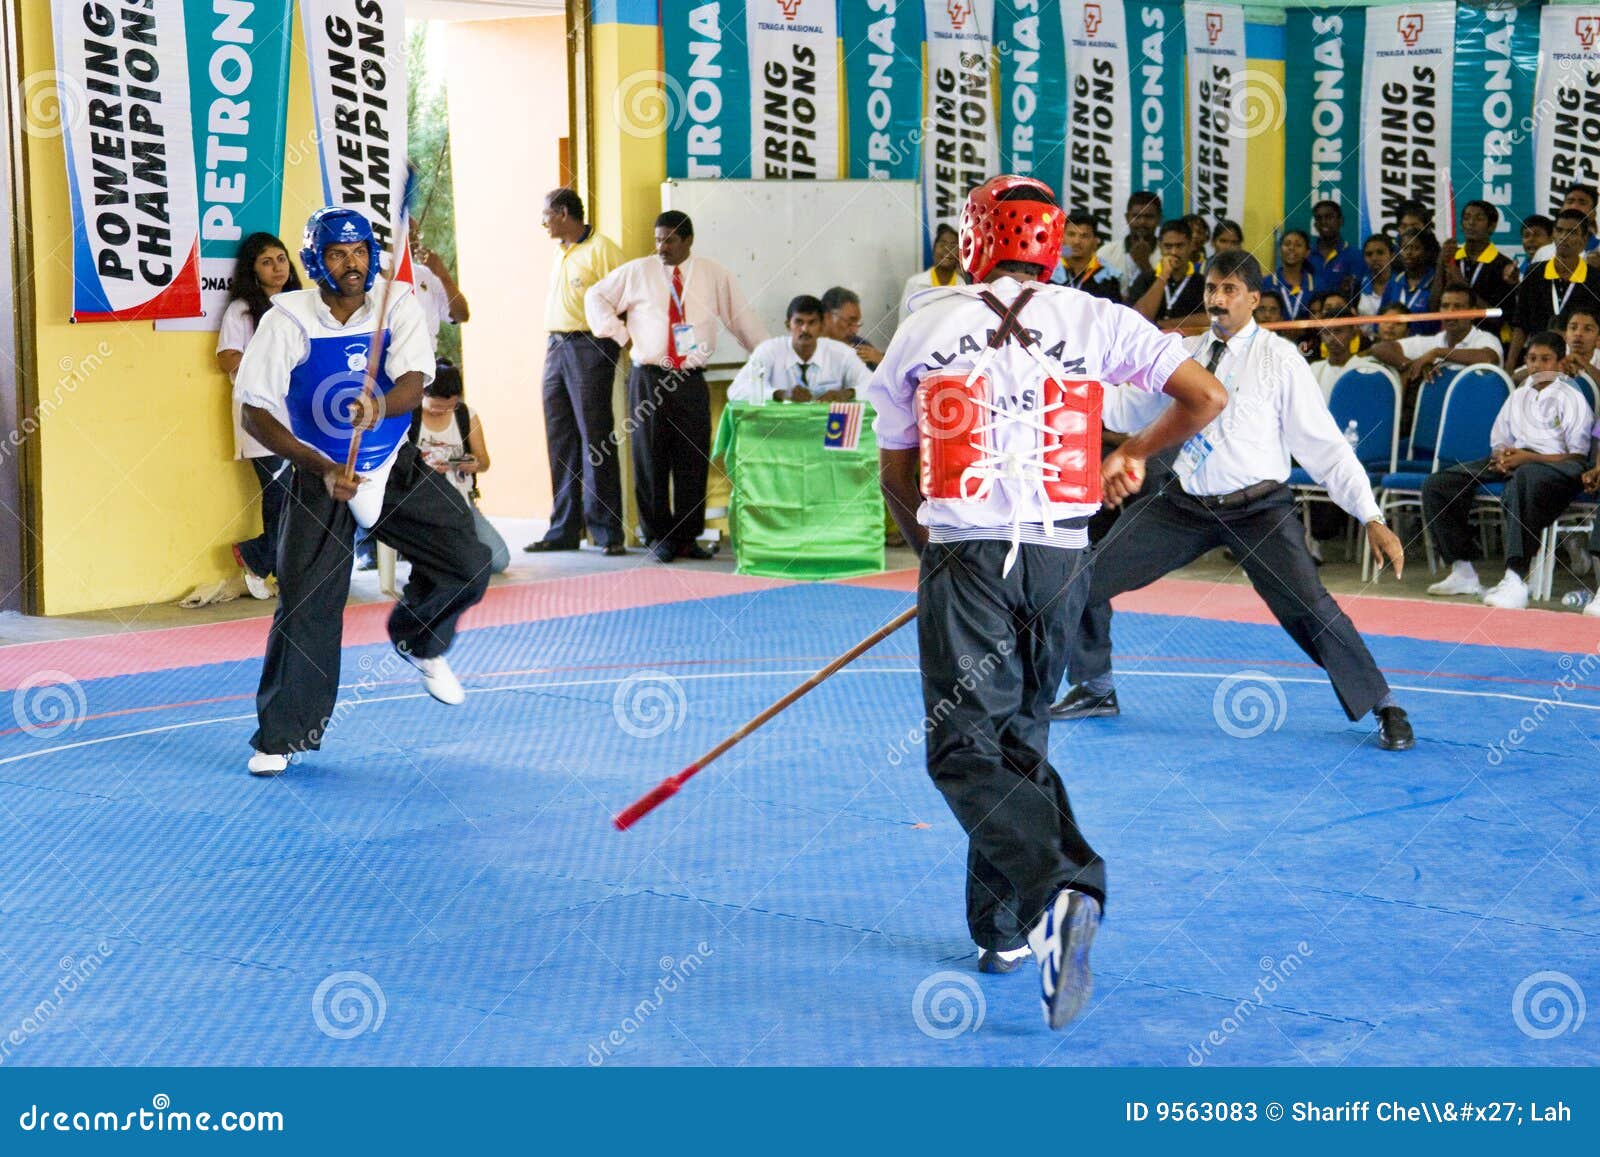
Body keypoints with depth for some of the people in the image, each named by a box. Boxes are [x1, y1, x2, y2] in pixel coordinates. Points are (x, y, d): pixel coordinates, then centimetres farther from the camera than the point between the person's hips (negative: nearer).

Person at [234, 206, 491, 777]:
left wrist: (381, 407, -46)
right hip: (318, 474, -2)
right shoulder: (286, 320, -15)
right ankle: (280, 737, 7)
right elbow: (255, 413, -14)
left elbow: (414, 382, -22)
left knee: (468, 563, -7)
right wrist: (321, 468, -23)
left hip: (395, 469, 3)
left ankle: (418, 642, 25)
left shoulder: (400, 305, -9)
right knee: (306, 605, -7)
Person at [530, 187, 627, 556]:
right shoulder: (561, 254, 19)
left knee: (596, 440, -7)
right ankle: (563, 530, 13)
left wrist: (612, 345, -15)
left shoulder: (601, 249, -7)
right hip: (555, 347, 8)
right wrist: (553, 346, 15)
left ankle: (607, 532, -4)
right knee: (560, 442, 8)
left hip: (589, 348, -8)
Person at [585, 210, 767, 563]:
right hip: (648, 378, 0)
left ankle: (687, 537, 9)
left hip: (692, 381, 0)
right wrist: (619, 333, 5)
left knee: (693, 461, 0)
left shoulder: (714, 276, 6)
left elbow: (743, 319, 11)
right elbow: (595, 296, 16)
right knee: (650, 461, 1)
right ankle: (658, 537, 10)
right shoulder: (637, 272, 5)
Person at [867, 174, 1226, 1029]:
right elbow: (1206, 396, 5)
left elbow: (895, 471, 12)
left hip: (966, 555, -2)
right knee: (1020, 737, 18)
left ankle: (1057, 891, -29)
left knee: (965, 752, -4)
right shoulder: (1093, 320, 5)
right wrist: (1135, 453, 24)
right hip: (1059, 557, 3)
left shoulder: (925, 325, 5)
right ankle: (1004, 930, 23)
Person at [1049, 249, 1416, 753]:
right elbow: (1125, 412, 11)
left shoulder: (1278, 358, -8)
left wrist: (1371, 517, -15)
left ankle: (1384, 707, 1)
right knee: (1087, 579, 2)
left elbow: (1324, 444, -8)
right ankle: (1096, 688, 26)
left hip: (1258, 508, -4)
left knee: (1309, 605, -20)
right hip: (1187, 504, 5)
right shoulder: (1184, 353, 5)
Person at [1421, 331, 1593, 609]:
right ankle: (1463, 570, -8)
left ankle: (1516, 580, -52)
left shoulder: (1571, 398, 7)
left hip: (1553, 463, -7)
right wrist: (1502, 455, 1)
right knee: (1437, 485, -12)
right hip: (1514, 459, 7)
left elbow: (1578, 456, -2)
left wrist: (1527, 458, -14)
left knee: (1524, 479, -46)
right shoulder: (1519, 396, 26)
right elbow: (1499, 440, 28)